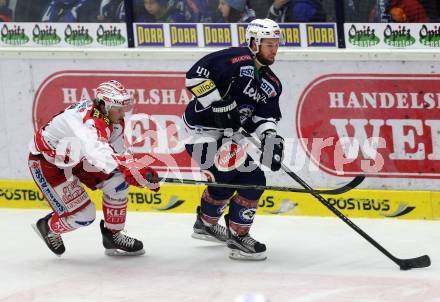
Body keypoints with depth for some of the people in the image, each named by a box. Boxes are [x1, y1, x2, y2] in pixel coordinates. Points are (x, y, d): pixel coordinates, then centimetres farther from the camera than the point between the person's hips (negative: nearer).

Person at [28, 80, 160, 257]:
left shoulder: (114, 119, -8)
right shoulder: (90, 121, -37)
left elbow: (118, 154, 0)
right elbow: (98, 152, -56)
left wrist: (141, 169, -16)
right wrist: (125, 167, -69)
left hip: (75, 158, 9)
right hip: (45, 161, -9)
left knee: (117, 180, -8)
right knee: (83, 214, -12)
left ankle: (113, 235, 10)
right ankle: (48, 227, 20)